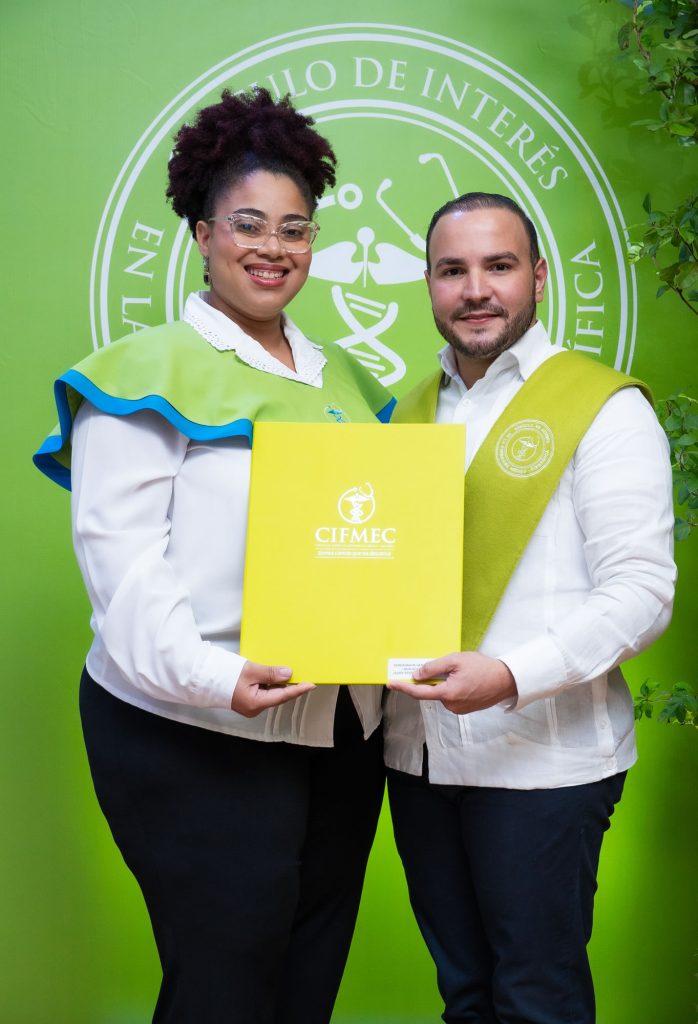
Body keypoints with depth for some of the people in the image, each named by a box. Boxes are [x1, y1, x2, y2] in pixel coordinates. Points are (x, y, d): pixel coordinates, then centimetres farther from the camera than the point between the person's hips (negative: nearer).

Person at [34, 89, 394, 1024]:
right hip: (195, 736, -6)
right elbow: (117, 547, -13)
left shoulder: (342, 378, 15)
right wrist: (207, 674, -24)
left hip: (340, 728, 7)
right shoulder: (150, 371, -4)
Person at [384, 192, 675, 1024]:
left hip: (541, 759, -5)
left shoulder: (603, 408, -7)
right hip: (418, 753, 6)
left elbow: (641, 593, -13)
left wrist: (512, 674, -25)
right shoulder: (411, 413, 13)